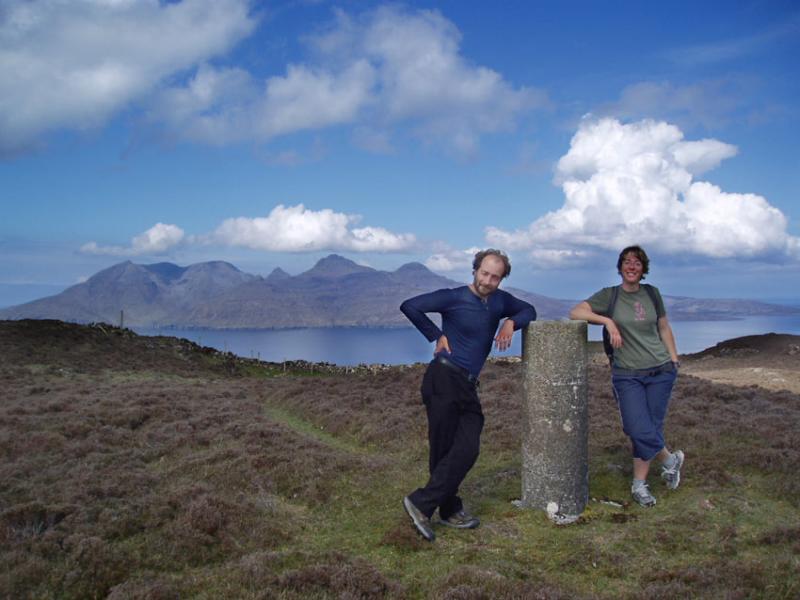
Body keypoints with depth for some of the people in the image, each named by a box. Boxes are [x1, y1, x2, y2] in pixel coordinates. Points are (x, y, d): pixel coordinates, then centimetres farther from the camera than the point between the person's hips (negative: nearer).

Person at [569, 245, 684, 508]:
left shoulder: (652, 293, 7)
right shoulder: (609, 295, -2)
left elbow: (664, 328, 17)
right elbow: (575, 312, -13)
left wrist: (674, 360, 12)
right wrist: (608, 321, -22)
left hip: (660, 371, 2)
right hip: (627, 375, -2)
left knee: (651, 429, 4)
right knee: (640, 431, -8)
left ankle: (639, 485, 20)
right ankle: (671, 461, 22)